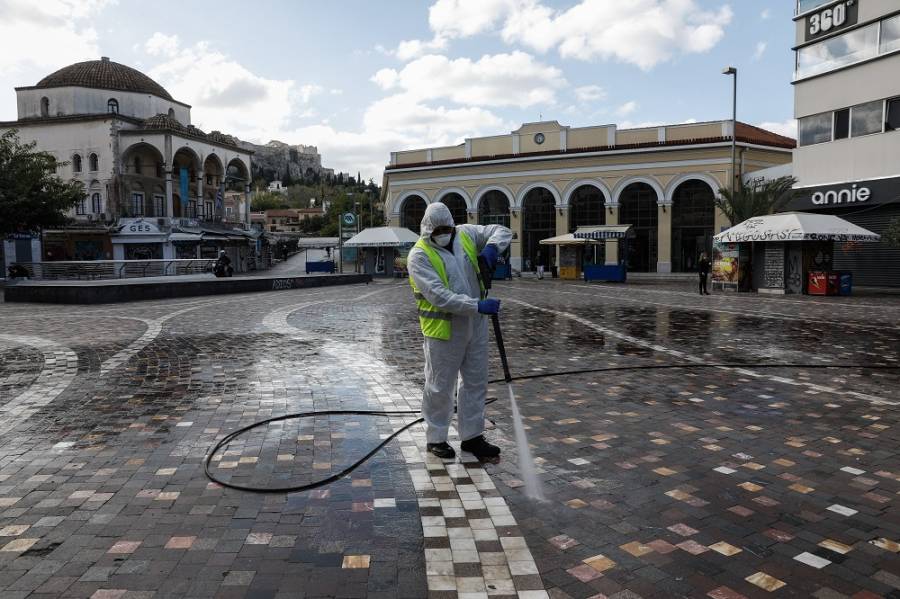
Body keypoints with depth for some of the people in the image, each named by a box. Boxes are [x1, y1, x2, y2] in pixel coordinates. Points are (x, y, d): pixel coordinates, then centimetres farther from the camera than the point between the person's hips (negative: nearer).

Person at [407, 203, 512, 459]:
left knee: (476, 383, 14)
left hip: (476, 325, 6)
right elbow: (439, 295, -24)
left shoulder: (466, 234, 3)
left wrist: (492, 246, -14)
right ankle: (435, 438, 25)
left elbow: (502, 231, 10)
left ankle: (472, 436, 29)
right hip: (443, 329, -6)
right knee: (440, 386, 6)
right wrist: (478, 305, -29)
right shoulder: (419, 255, -14)